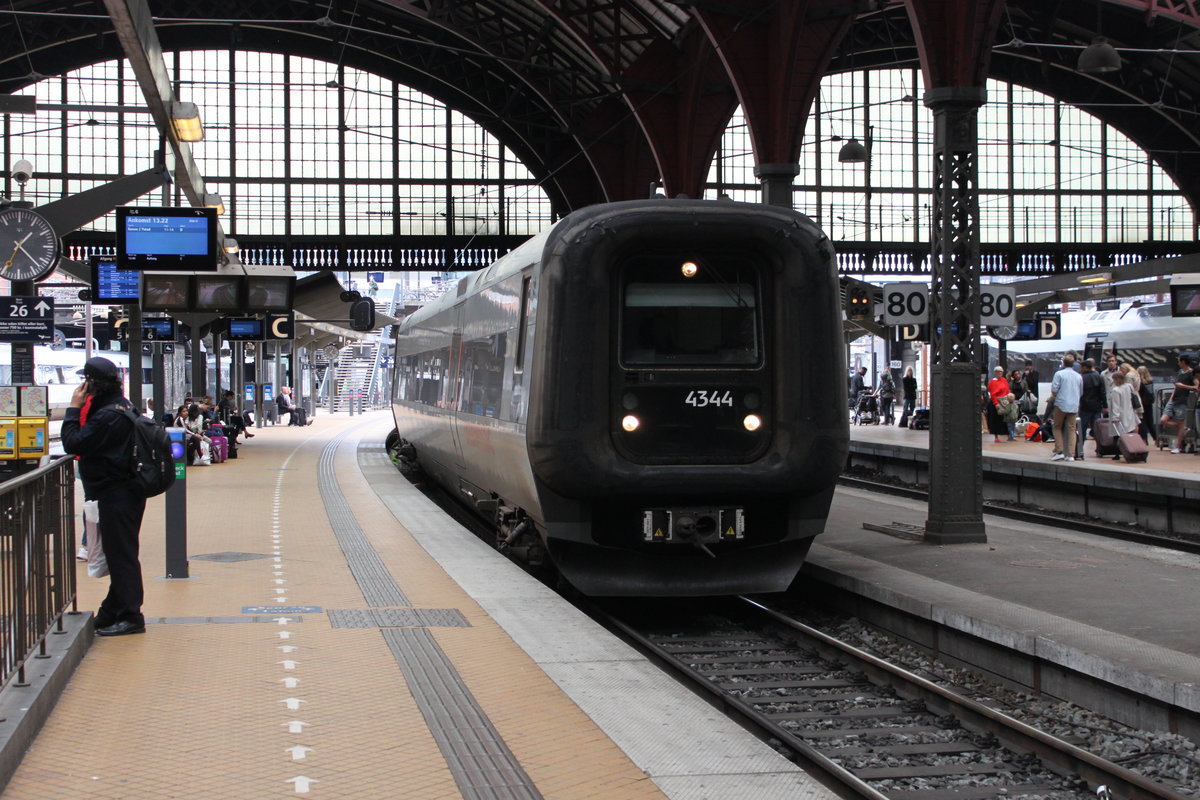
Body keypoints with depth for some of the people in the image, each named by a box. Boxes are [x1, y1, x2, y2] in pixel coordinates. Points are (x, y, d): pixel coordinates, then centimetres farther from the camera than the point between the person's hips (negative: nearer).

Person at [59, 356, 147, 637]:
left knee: (120, 554, -5)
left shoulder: (109, 415, -22)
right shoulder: (123, 406, 12)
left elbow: (73, 444, -20)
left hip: (116, 495, -11)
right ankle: (112, 613, 25)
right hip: (125, 490, 11)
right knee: (119, 554, 16)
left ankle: (130, 616, -1)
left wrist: (73, 409, -14)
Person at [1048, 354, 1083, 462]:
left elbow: (1054, 390, -9)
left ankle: (1060, 451, -1)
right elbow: (1081, 392, 18)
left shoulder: (1059, 374, -5)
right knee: (1071, 429, 5)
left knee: (1057, 427, 9)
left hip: (1061, 404, -3)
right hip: (1074, 406, 3)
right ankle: (1071, 455, 0)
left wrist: (1052, 398, 10)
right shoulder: (1079, 376, 9)